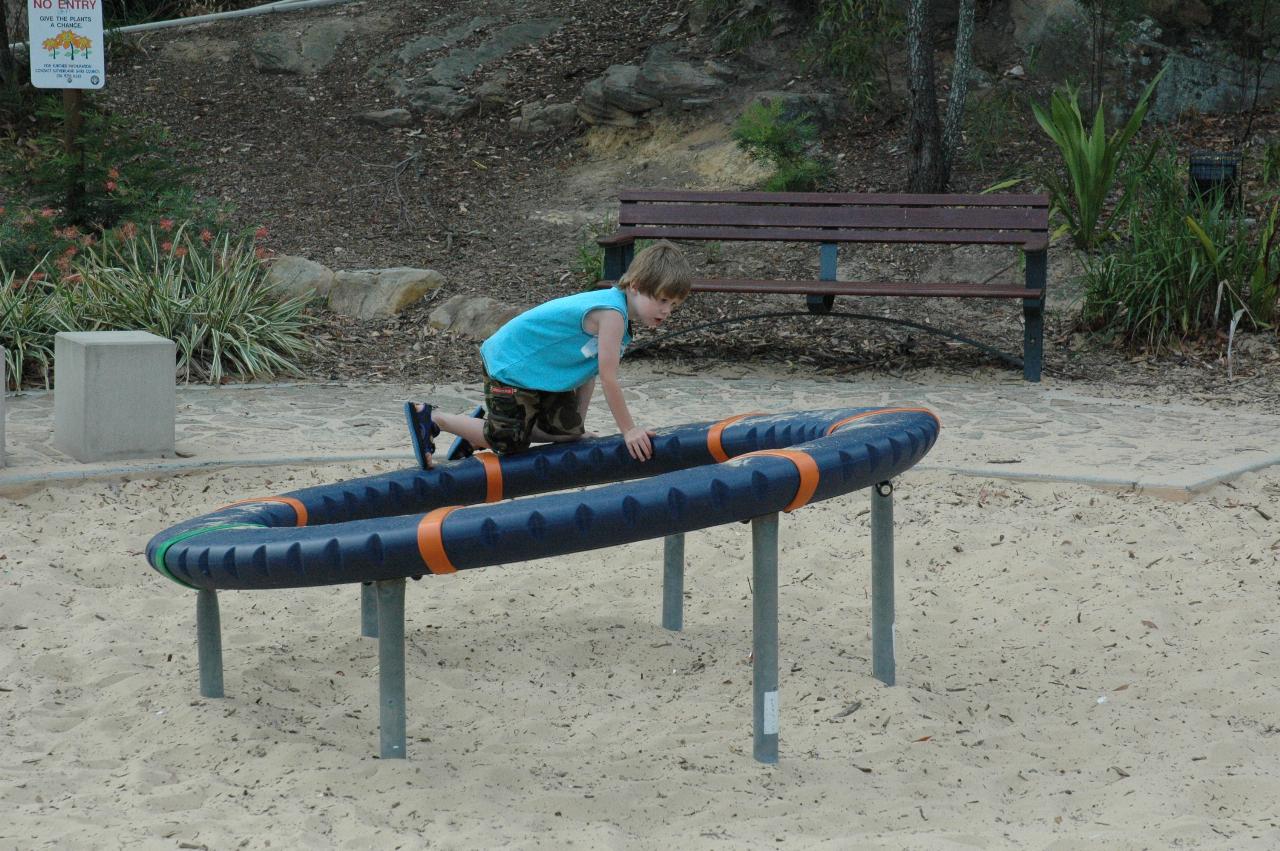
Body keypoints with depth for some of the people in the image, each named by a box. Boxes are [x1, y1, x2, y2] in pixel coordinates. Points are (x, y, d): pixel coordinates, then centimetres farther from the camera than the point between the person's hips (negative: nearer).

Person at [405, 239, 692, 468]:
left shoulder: (616, 311, 1)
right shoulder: (612, 313, -31)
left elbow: (589, 372, 7)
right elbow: (609, 379, -30)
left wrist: (580, 423, 8)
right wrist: (628, 430, -23)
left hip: (544, 374, 10)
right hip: (511, 367, -10)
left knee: (568, 432, 12)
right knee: (509, 444, -6)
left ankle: (480, 434, 25)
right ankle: (429, 418, 10)